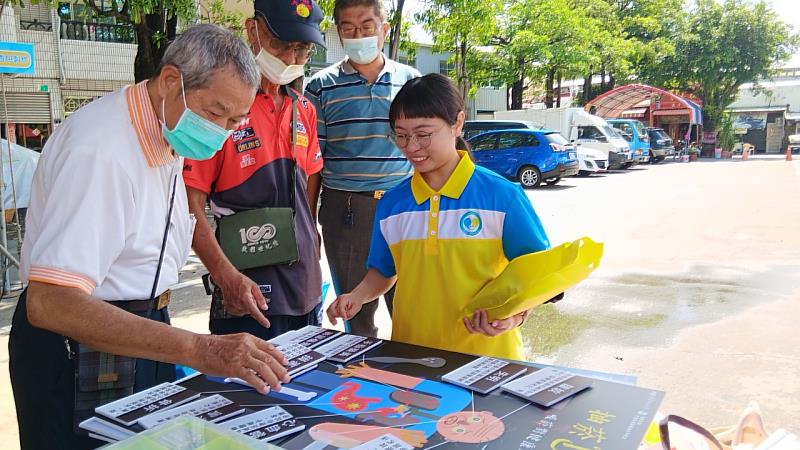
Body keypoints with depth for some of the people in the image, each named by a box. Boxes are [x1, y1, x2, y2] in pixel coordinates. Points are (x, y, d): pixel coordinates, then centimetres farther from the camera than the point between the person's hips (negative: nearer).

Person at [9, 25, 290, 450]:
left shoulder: (166, 130, 3)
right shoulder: (99, 149, -27)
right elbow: (50, 303, -36)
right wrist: (199, 349, -43)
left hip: (142, 331, 9)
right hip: (81, 347, -8)